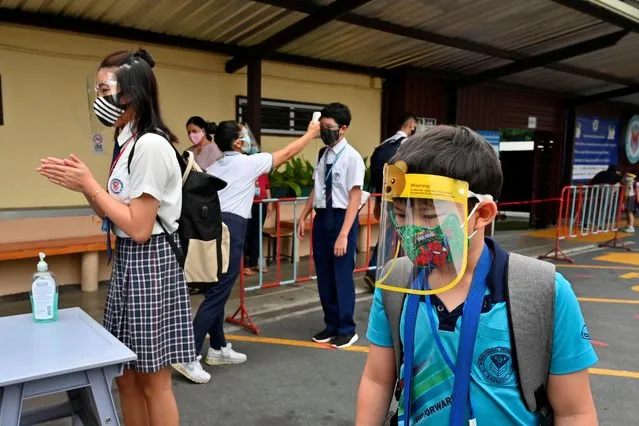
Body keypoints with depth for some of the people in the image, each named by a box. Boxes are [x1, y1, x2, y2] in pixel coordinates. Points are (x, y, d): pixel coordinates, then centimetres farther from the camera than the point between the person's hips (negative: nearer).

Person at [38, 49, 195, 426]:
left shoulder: (150, 145, -19)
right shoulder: (128, 144, 12)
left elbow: (138, 228, -20)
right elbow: (117, 220, 14)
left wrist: (90, 185, -13)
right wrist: (81, 184, 2)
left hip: (149, 265, -10)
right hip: (127, 262, 10)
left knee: (154, 383, 6)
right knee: (127, 378, 18)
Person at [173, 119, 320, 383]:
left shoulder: (213, 167, 19)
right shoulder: (248, 162, -1)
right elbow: (287, 153, 7)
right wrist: (311, 134, 20)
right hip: (231, 228, -8)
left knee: (217, 291, 15)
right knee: (216, 295, -7)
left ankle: (218, 348, 25)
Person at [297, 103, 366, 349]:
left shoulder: (352, 157, -14)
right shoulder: (323, 155, 8)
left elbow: (355, 198, -16)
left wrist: (343, 235, -20)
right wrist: (303, 216, 13)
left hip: (342, 218, -7)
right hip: (321, 218, 7)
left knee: (342, 277, 4)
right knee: (324, 277, 14)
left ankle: (347, 329, 23)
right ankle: (331, 325, 31)